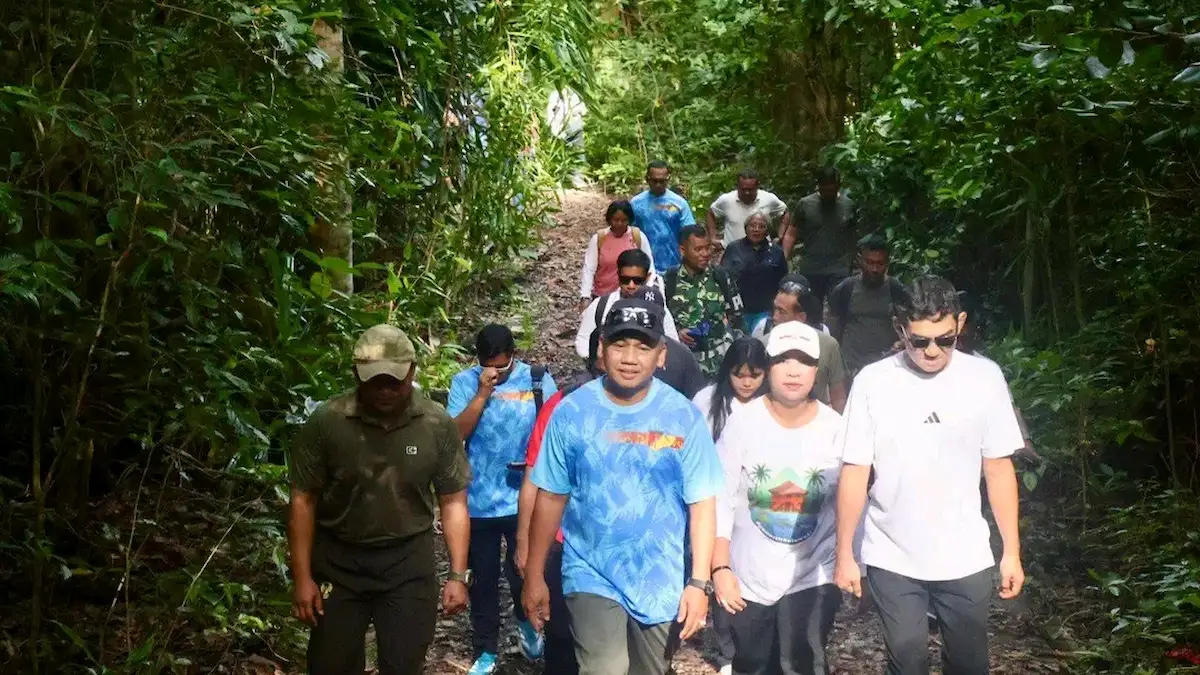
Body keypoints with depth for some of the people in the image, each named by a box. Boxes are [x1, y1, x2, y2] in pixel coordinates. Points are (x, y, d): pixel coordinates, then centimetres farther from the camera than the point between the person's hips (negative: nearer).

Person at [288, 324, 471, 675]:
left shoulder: (438, 424, -9)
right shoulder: (326, 421, -13)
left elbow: (453, 501, -2)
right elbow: (303, 500, -7)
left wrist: (458, 574, -4)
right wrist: (302, 577, -8)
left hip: (410, 564, 1)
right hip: (338, 561, 0)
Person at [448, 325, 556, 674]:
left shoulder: (539, 380, -5)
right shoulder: (464, 382, -4)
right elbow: (456, 434, -13)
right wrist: (483, 393, -20)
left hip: (525, 500, -1)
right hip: (478, 502, 1)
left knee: (523, 572, 7)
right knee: (484, 580, 11)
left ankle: (526, 621, 41)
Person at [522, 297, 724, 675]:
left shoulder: (684, 416, -9)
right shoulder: (572, 412, -8)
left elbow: (702, 503, -7)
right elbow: (551, 497, -1)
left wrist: (699, 582, -11)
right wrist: (535, 576, 2)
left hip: (661, 581, 1)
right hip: (592, 576, -1)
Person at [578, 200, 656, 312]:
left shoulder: (639, 237, -5)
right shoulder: (598, 239, -6)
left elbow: (648, 266, 1)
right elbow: (588, 269, -9)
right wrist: (585, 297, -21)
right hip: (602, 297, 0)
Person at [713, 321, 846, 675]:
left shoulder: (836, 429, -8)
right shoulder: (743, 423, -11)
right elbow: (720, 500, -8)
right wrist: (720, 567, -11)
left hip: (814, 576, -1)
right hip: (749, 577, 1)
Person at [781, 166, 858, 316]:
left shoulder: (849, 206, 2)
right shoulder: (805, 205, 1)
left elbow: (853, 236, 5)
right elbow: (791, 234, 3)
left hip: (839, 271, -1)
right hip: (810, 270, 1)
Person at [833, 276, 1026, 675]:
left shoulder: (985, 378, -6)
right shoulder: (872, 383, -10)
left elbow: (998, 468, 2)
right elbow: (855, 473, -5)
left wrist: (1011, 551, 3)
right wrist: (844, 554, -2)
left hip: (966, 560, 1)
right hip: (892, 561, -1)